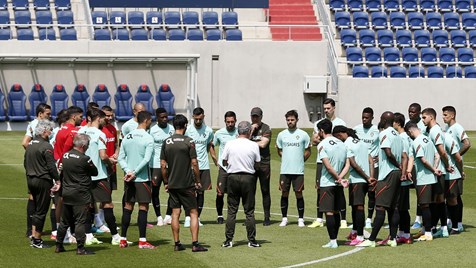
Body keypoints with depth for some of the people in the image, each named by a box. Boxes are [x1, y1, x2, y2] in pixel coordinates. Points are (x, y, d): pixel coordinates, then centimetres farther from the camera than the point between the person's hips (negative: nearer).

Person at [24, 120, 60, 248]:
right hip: (43, 180, -8)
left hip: (31, 180, 8)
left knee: (35, 209, 17)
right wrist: (58, 180, -10)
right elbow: (51, 166, -18)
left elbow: (25, 163, 16)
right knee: (41, 210, -1)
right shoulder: (46, 146, -16)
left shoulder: (30, 144, 9)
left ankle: (34, 236, 18)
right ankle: (37, 240, 2)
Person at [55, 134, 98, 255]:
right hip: (80, 195, -7)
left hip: (66, 193, 7)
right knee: (81, 221, -2)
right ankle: (80, 248, -2)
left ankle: (59, 246, 21)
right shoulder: (84, 159, -16)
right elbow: (95, 172, -5)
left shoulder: (65, 156, 6)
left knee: (65, 221, 15)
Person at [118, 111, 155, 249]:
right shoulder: (148, 138, -10)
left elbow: (121, 158, 6)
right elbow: (146, 159, -17)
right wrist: (134, 173, -12)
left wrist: (128, 171, -3)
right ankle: (142, 241, -1)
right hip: (142, 178, -6)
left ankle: (123, 239, 14)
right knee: (143, 207, -1)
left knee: (128, 206, 12)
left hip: (128, 178, 6)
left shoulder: (127, 137, 8)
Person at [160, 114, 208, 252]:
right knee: (193, 212, 1)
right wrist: (198, 181, 0)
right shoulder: (188, 141, -9)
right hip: (187, 184, -4)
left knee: (175, 213, 9)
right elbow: (194, 163, -10)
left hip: (172, 184, 4)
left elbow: (163, 165, 4)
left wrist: (166, 182, 14)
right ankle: (195, 243, -4)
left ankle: (177, 243, 10)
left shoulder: (166, 142, 2)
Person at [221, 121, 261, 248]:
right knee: (249, 211, 5)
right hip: (248, 178, -1)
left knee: (231, 210, 6)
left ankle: (229, 240, 4)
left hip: (232, 177, 1)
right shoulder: (253, 145, -6)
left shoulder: (229, 144, -4)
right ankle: (251, 240, 7)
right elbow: (257, 162, 3)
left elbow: (224, 162, 3)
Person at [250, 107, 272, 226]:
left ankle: (267, 217, 4)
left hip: (264, 163, -3)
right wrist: (252, 130, -6)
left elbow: (263, 144, -10)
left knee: (265, 191, 0)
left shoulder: (266, 129, 0)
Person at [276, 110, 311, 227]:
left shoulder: (303, 135, 0)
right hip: (285, 170, 2)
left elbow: (308, 152, 10)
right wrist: (287, 159, 10)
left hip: (298, 170, -2)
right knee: (284, 193, 4)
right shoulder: (281, 135, 6)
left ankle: (301, 219, 6)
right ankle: (284, 218, 11)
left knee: (299, 193, -1)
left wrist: (299, 160, 5)